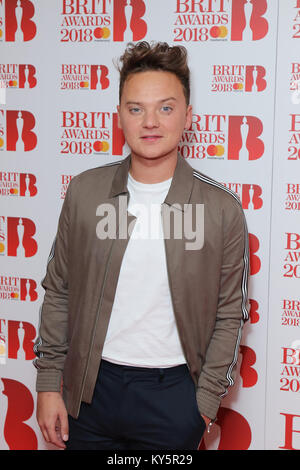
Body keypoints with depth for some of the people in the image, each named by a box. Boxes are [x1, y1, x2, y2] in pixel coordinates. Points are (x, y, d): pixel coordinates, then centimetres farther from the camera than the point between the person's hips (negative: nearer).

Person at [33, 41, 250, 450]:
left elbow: (229, 316, -2)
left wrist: (205, 402, -3)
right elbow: (58, 293, 4)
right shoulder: (83, 191, -3)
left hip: (173, 392, -1)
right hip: (90, 386, 2)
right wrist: (48, 384, 3)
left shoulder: (222, 208, -8)